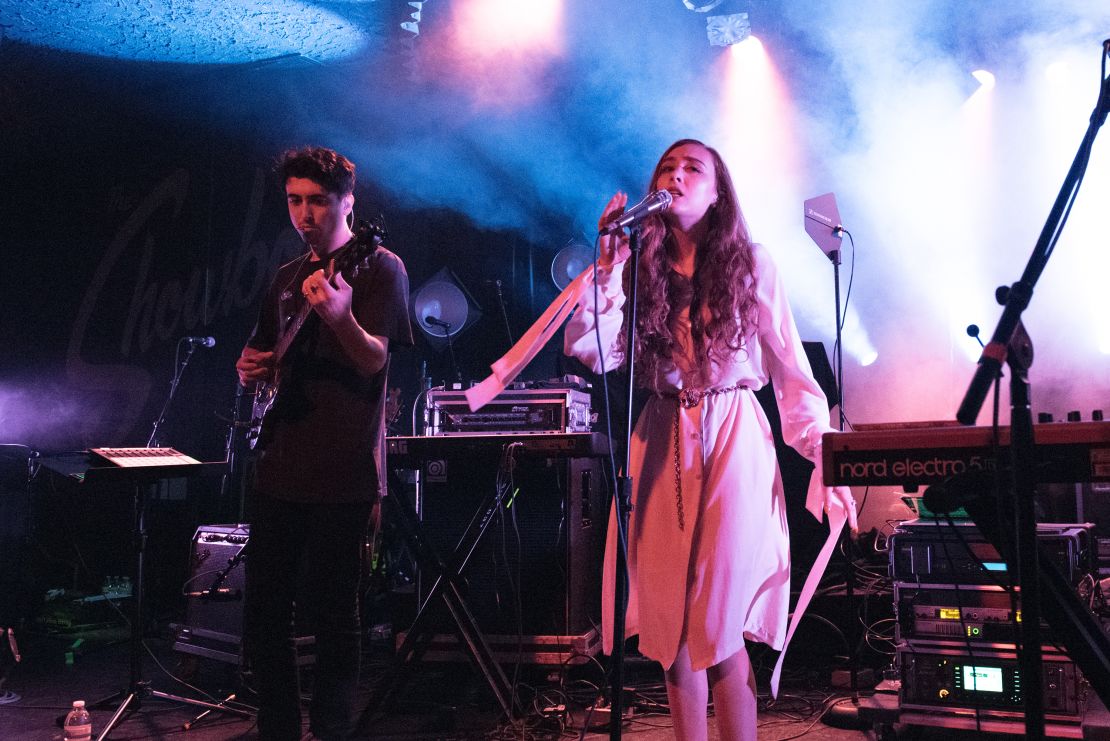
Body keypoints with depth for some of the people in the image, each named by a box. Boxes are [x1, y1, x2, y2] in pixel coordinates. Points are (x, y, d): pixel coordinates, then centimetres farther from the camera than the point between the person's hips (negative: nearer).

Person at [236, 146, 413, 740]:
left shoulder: (377, 267, -3)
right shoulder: (288, 278, 17)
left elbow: (374, 360, -15)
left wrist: (339, 317, -34)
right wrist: (250, 368, 2)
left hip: (341, 472, -7)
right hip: (278, 465, 7)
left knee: (332, 614, 0)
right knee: (264, 608, 11)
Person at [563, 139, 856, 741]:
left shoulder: (751, 265, 2)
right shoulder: (641, 267, 8)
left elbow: (792, 368, 0)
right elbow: (590, 354, -4)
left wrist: (827, 458, -6)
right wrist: (609, 267, -9)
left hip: (734, 445, -3)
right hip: (661, 445, 3)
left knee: (719, 628, -7)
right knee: (670, 625, 6)